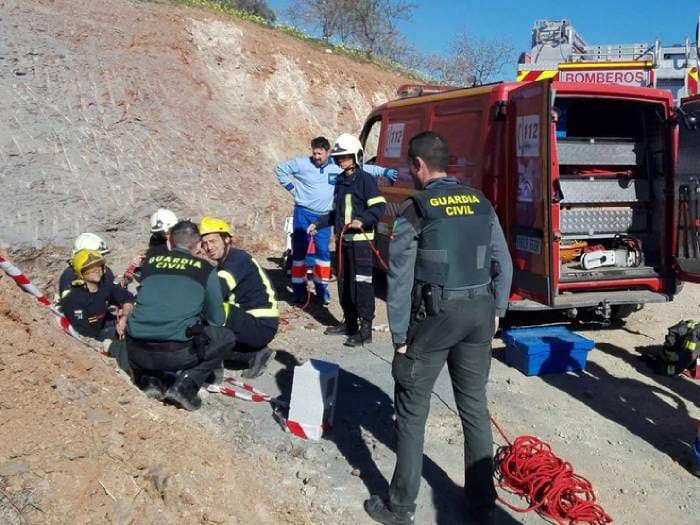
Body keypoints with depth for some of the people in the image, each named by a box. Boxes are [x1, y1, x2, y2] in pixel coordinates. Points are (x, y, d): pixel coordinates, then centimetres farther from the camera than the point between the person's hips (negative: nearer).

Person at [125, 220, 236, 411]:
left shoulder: (150, 261, 14)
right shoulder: (205, 269, 6)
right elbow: (217, 320, 12)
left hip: (137, 352, 4)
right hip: (177, 354, -4)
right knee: (226, 337, 20)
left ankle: (149, 379, 14)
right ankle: (185, 385, 4)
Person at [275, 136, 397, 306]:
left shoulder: (338, 167, -1)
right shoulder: (301, 163, -6)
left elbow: (364, 169, 6)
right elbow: (280, 169, 6)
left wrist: (384, 171, 2)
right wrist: (291, 188, 1)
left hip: (323, 216, 2)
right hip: (303, 213, -2)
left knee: (323, 251, 0)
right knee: (299, 250, 0)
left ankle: (322, 288, 13)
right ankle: (299, 290, 9)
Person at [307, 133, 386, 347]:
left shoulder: (365, 179, -8)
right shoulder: (340, 181, 18)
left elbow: (379, 207, -15)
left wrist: (362, 221, -28)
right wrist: (318, 224, 19)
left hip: (360, 239, -9)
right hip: (342, 240, 9)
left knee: (361, 284, -9)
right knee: (344, 283, 15)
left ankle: (365, 329, -6)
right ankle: (349, 322, 27)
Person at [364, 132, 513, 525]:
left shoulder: (415, 210, -10)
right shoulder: (482, 203, 6)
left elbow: (401, 279, -11)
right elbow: (503, 265, 9)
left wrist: (400, 336, -4)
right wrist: (496, 313, 18)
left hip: (434, 315, -5)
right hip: (479, 312, 5)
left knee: (412, 410, 8)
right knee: (475, 407, 14)